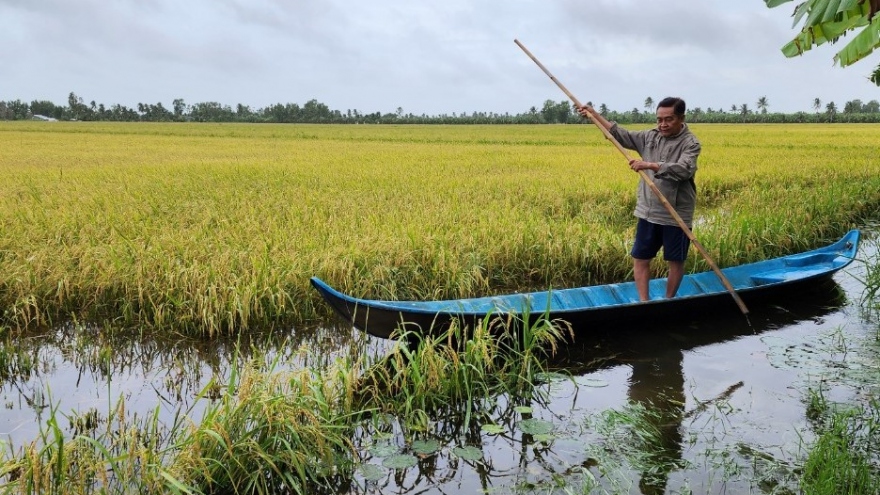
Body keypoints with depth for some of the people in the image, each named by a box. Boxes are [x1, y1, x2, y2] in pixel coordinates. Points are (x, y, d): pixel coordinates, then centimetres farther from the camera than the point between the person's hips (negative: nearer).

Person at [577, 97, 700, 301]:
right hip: (648, 212, 5)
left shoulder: (690, 143, -10)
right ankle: (643, 302, 14)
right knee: (640, 258, 6)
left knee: (676, 261, 9)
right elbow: (622, 135, 13)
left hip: (676, 215, -4)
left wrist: (650, 165, -35)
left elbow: (683, 170, -26)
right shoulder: (650, 136, 5)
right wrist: (595, 115, 10)